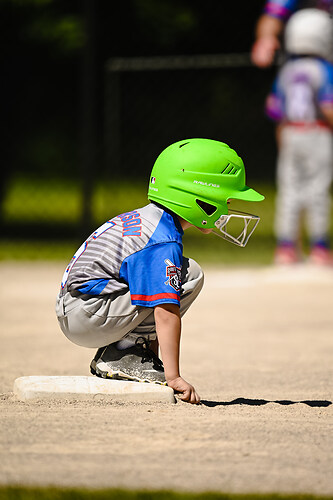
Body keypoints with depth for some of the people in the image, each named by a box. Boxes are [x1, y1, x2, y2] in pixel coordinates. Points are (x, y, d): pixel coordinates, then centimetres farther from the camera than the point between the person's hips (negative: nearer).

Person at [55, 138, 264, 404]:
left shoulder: (144, 218, 17)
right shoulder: (163, 242, -15)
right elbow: (166, 312, -22)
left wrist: (152, 354, 26)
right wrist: (173, 377, -22)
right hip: (88, 317, -10)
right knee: (190, 275, -14)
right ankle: (120, 355, -11)